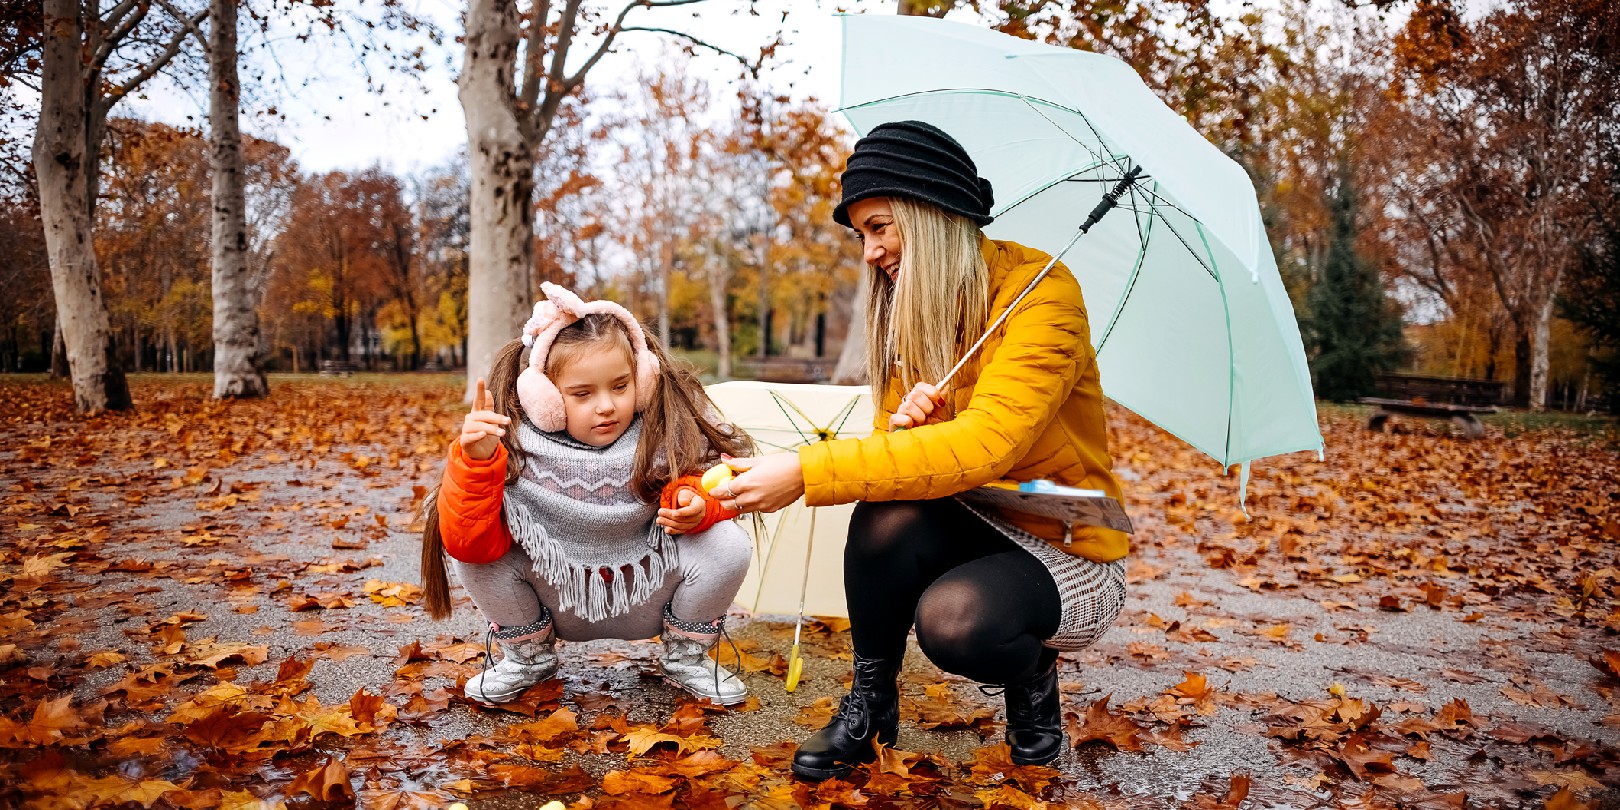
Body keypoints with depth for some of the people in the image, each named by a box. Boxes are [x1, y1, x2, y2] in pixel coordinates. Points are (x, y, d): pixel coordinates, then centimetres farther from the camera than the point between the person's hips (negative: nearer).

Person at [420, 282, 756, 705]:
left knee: (729, 544, -25)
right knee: (471, 551, -23)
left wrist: (693, 503, -33)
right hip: (558, 604, 0)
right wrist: (475, 462, -44)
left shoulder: (667, 433, -20)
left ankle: (685, 657, 6)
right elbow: (467, 543, -28)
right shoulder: (518, 447, -22)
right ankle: (529, 656, 9)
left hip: (647, 601, 0)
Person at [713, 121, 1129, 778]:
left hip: (1066, 550, -5)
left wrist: (807, 474, -35)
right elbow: (890, 450, 3)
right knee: (886, 514, -29)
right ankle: (871, 704, -5)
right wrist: (904, 425, -23)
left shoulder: (1042, 289, -18)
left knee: (954, 620, -35)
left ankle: (1031, 676, 1)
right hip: (970, 526, 5)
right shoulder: (905, 312, 3)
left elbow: (985, 443, -32)